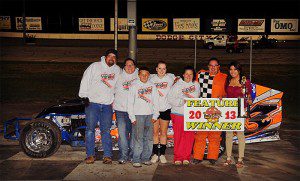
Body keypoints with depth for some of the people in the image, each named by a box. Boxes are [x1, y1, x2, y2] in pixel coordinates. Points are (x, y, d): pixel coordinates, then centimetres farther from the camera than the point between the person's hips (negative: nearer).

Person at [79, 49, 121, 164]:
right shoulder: (95, 66, 3)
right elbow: (85, 80, 2)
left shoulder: (117, 70, 13)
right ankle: (90, 155, 7)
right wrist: (84, 96, -3)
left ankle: (107, 155, 7)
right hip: (92, 103, -2)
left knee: (106, 130, 2)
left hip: (107, 105, 2)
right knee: (90, 129, -1)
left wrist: (114, 99, 15)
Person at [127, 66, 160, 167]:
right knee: (138, 138, -6)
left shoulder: (152, 86, 12)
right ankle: (136, 160, 0)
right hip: (138, 115, -3)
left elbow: (156, 102, 12)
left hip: (150, 115, 3)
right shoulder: (134, 86, 5)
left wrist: (155, 115, 4)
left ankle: (146, 158, 15)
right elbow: (130, 103, 2)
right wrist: (132, 117, -4)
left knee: (149, 138, 4)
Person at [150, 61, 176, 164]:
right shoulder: (152, 78, 2)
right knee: (155, 132, 6)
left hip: (166, 109, 0)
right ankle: (155, 154, 15)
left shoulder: (170, 77, 0)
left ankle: (162, 154, 15)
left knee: (163, 133, 6)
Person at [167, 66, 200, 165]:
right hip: (178, 113, -2)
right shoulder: (177, 85, 2)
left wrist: (188, 94, -13)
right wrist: (182, 101, -15)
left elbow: (196, 96, 1)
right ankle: (178, 157, 9)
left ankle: (186, 157, 13)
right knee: (178, 136, -1)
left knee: (190, 136, 1)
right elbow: (170, 98, -5)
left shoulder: (196, 85, 12)